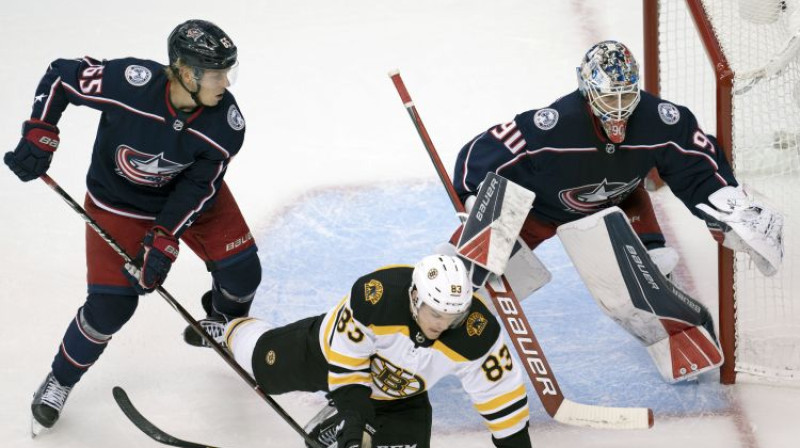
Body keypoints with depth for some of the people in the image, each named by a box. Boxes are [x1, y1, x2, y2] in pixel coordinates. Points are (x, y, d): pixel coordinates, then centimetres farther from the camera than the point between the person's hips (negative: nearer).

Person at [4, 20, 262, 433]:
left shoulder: (227, 123, -27)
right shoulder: (130, 81, -36)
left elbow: (197, 188, -20)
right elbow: (60, 75, -20)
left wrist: (164, 242, -26)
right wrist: (39, 135, -24)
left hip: (191, 195, 3)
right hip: (119, 202, -3)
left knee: (241, 271, 2)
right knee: (111, 305, -9)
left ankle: (225, 326, 39)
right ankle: (59, 382, 17)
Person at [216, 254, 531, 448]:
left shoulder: (476, 333, -38)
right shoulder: (373, 296, -44)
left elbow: (501, 389, -25)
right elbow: (346, 367, -33)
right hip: (333, 350, -2)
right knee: (264, 361, 20)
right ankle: (231, 330, 57)